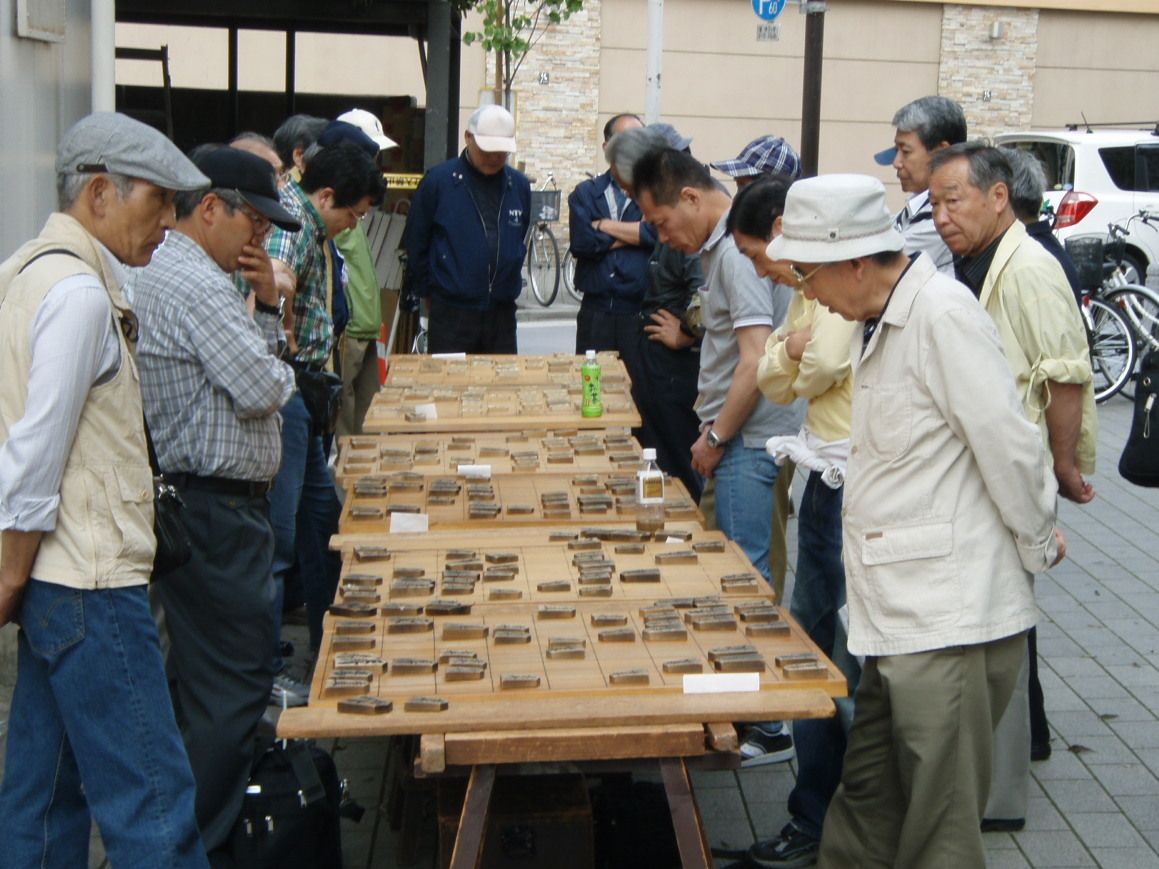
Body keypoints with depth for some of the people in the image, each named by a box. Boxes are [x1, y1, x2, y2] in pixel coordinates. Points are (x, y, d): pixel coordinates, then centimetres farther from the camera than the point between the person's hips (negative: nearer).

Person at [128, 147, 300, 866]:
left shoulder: (167, 273, 16)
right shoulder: (193, 283, -19)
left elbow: (256, 358, 20)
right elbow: (263, 389, -23)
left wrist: (266, 300, 4)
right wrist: (282, 372, -1)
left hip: (185, 503, 11)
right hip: (216, 509, -11)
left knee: (197, 676, 21)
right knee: (234, 686, -4)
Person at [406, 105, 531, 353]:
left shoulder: (519, 185, 6)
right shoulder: (438, 181, -5)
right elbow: (416, 243, 3)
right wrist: (428, 293, 7)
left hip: (502, 314, 4)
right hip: (451, 314, -3)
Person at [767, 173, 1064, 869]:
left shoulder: (943, 314, -17)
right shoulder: (879, 325, 15)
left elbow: (1008, 446, -17)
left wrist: (1040, 546, -7)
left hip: (950, 626, -9)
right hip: (900, 616, 9)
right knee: (866, 811, 18)